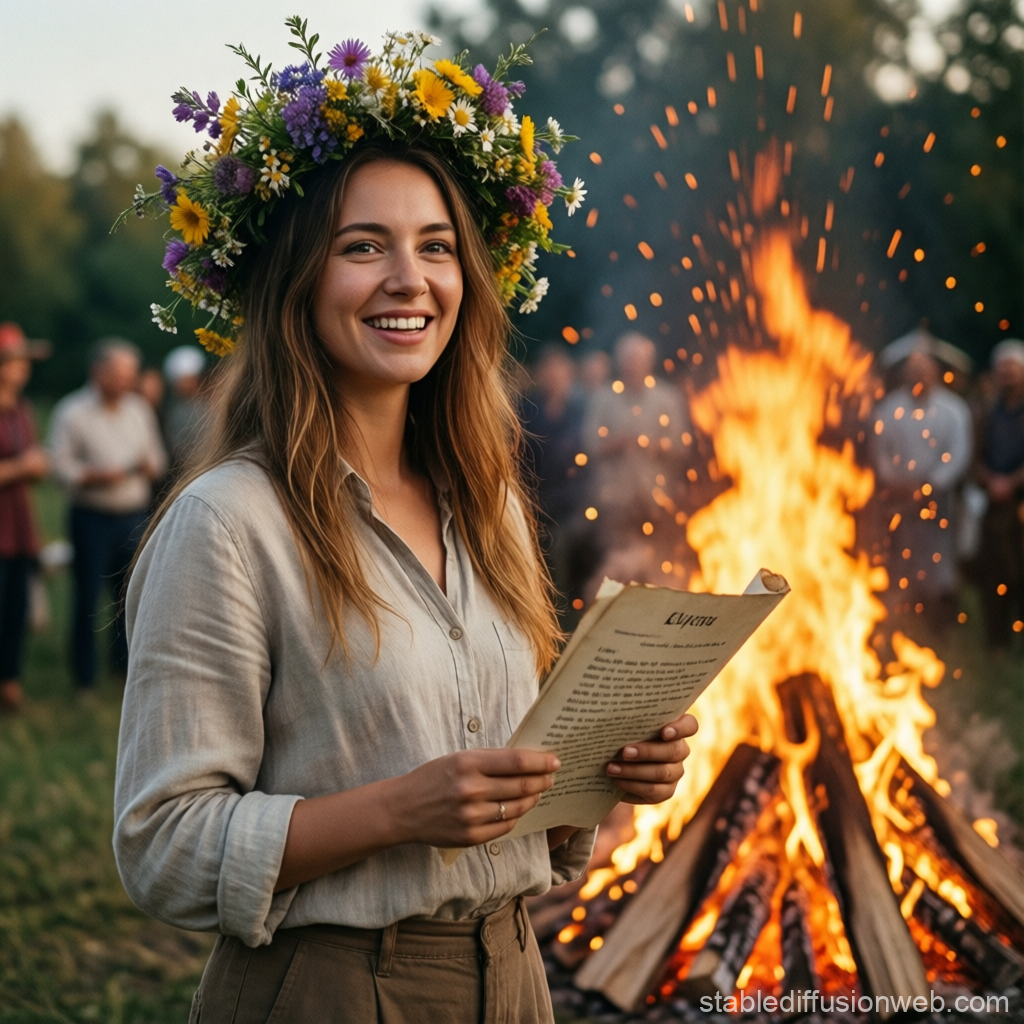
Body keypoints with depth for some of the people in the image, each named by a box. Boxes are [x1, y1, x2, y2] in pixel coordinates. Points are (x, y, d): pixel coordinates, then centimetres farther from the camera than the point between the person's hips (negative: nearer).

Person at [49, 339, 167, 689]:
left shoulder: (140, 409, 11)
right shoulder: (73, 411, -4)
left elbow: (157, 455, 16)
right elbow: (60, 464, -9)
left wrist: (151, 466, -6)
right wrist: (94, 476, -22)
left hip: (134, 516, 4)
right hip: (92, 517, -4)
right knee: (87, 597, -2)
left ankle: (127, 666, 20)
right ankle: (84, 678, 6)